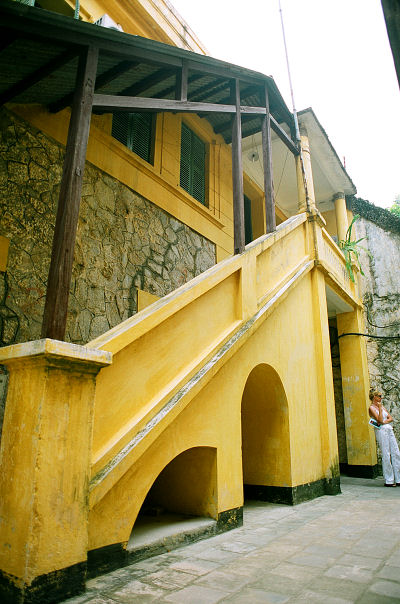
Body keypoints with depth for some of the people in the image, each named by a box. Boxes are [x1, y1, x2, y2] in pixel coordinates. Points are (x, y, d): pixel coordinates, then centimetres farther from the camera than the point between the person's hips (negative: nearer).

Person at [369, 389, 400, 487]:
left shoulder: (381, 406, 18)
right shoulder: (372, 408, -5)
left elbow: (391, 418, 13)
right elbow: (380, 420, -15)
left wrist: (385, 422, -6)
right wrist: (380, 408, -12)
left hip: (389, 430, 7)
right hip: (381, 431, -7)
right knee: (386, 455, -5)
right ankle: (388, 481, 2)